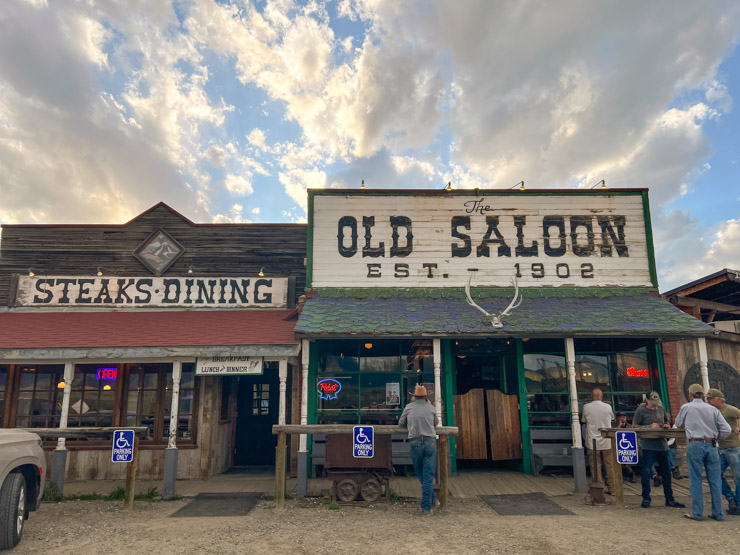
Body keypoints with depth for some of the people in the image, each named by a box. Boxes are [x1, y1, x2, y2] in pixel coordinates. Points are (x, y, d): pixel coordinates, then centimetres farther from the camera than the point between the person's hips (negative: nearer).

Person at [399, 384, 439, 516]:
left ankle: (433, 499, 13)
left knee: (420, 474, 16)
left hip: (415, 443, -1)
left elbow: (401, 423, 18)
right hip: (430, 442, 1)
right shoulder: (431, 407, 10)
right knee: (428, 475, 2)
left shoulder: (409, 407, 8)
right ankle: (426, 508, 2)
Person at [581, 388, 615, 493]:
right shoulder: (608, 407, -2)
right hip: (607, 442, 1)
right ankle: (611, 488, 14)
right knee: (610, 465, 10)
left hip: (592, 442, -1)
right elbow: (612, 418, 15)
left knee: (595, 466, 3)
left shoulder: (586, 407, -5)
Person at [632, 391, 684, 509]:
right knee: (646, 471, -6)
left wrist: (667, 425, 3)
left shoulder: (661, 409, 12)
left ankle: (670, 499, 22)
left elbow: (666, 421, 26)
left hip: (662, 444, 6)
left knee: (666, 471, 11)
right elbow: (634, 426, -6)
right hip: (648, 445, -6)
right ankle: (646, 499, 6)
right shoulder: (641, 410, -5)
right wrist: (650, 426, -16)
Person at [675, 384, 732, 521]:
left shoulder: (686, 407, 1)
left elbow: (678, 424, 15)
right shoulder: (713, 409, 5)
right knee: (714, 480, 10)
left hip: (695, 444, -3)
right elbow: (727, 430, 0)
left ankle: (697, 513, 6)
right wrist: (715, 438, 15)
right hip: (711, 445, 3)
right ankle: (718, 513, 16)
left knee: (695, 480, 3)